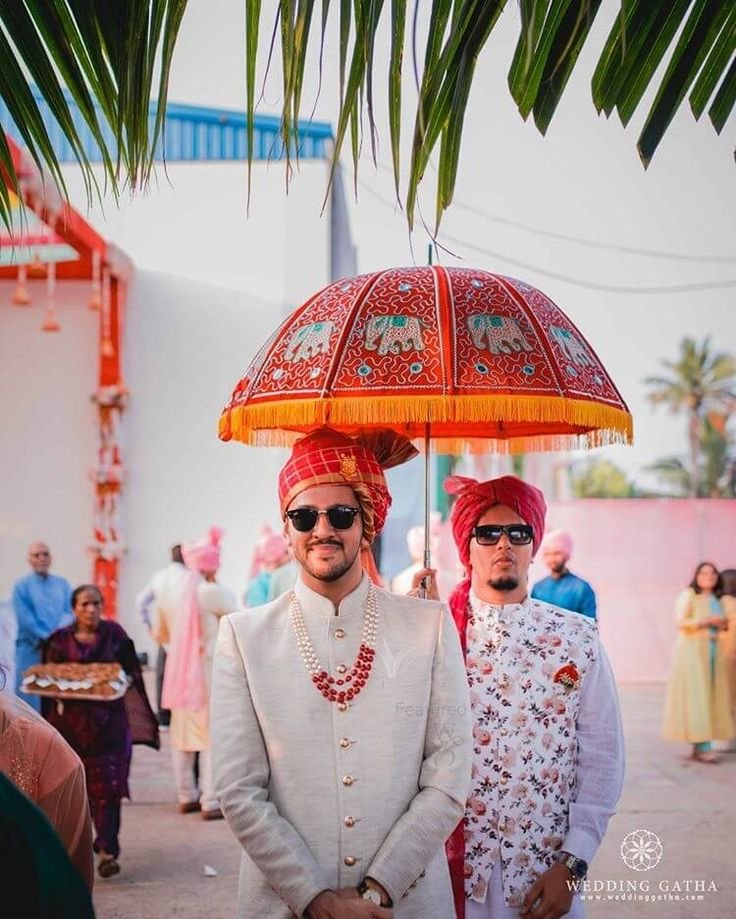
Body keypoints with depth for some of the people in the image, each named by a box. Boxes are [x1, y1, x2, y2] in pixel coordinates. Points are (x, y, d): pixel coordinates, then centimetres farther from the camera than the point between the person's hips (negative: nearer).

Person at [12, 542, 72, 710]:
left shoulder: (63, 584, 11)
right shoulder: (21, 586, -1)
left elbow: (70, 612, 2)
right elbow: (25, 620, -9)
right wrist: (48, 638, -14)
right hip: (31, 649, -4)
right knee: (31, 699, -4)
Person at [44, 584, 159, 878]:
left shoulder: (114, 635, 3)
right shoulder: (61, 641, 5)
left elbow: (132, 671, 7)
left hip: (108, 719, -2)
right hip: (72, 719, 2)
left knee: (107, 784, -8)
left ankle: (108, 850, -11)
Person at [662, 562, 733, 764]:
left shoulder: (716, 599, 16)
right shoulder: (689, 595, -5)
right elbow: (681, 622, -13)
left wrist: (723, 625, 4)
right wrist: (708, 621, -17)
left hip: (712, 651, 7)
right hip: (692, 651, -7)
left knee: (711, 696, 3)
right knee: (695, 696, -10)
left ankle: (699, 747, 6)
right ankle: (702, 748, -14)